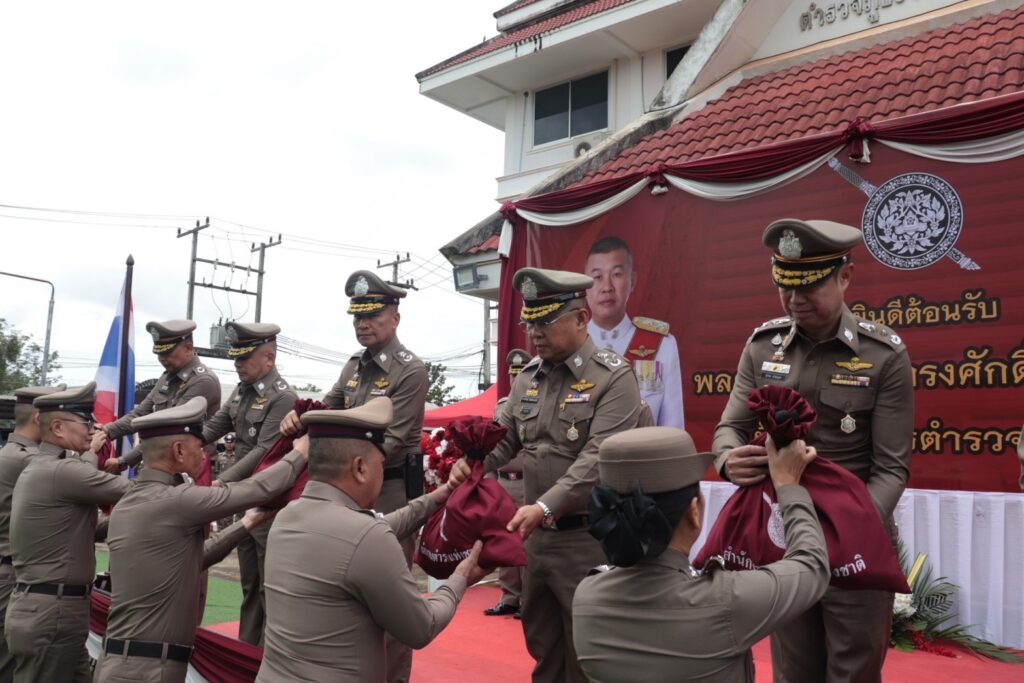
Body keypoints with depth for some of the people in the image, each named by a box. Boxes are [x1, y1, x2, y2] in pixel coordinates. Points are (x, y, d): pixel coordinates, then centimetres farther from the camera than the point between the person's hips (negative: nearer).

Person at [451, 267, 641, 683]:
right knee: (541, 642, 20)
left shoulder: (614, 378, -13)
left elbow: (596, 461, -22)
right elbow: (505, 438, 11)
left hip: (588, 538, -6)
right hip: (536, 535, 6)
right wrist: (472, 462, -10)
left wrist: (545, 506, -32)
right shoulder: (528, 377, 8)